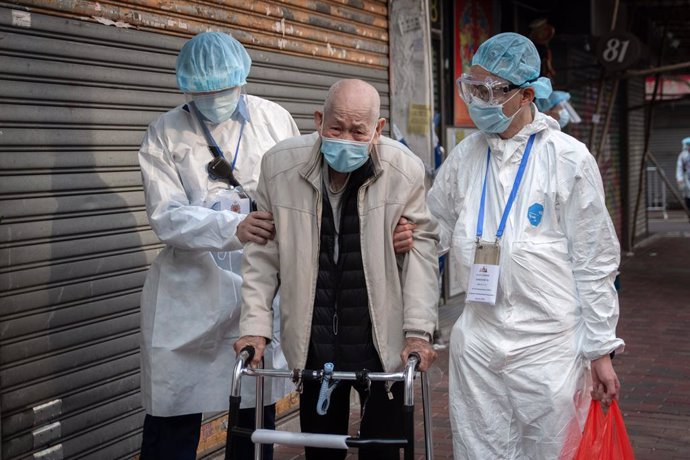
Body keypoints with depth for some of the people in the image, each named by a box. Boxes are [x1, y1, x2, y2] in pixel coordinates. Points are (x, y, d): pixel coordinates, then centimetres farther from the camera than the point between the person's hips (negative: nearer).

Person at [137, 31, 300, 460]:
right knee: (175, 409, 1)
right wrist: (232, 228, -26)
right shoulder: (165, 134, -2)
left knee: (258, 404, 13)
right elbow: (166, 216, -12)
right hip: (192, 288, -1)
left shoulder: (275, 119, 2)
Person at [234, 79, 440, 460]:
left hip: (382, 340, -1)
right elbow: (263, 250, -2)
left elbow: (421, 246, -6)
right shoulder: (279, 164, -9)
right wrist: (254, 326, -4)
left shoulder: (405, 170, -12)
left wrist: (419, 330, -10)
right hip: (313, 342, 1)